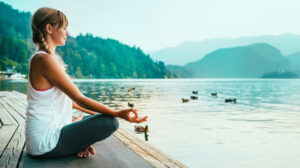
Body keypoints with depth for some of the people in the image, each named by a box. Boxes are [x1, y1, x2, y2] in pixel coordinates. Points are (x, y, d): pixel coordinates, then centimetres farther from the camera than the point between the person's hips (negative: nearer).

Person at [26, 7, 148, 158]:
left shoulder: (41, 59, 14)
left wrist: (96, 112, 16)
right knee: (110, 122, -17)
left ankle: (79, 146, 4)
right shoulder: (45, 60, -18)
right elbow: (79, 99, -20)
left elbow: (69, 99, 16)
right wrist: (118, 113, -21)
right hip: (45, 143, -10)